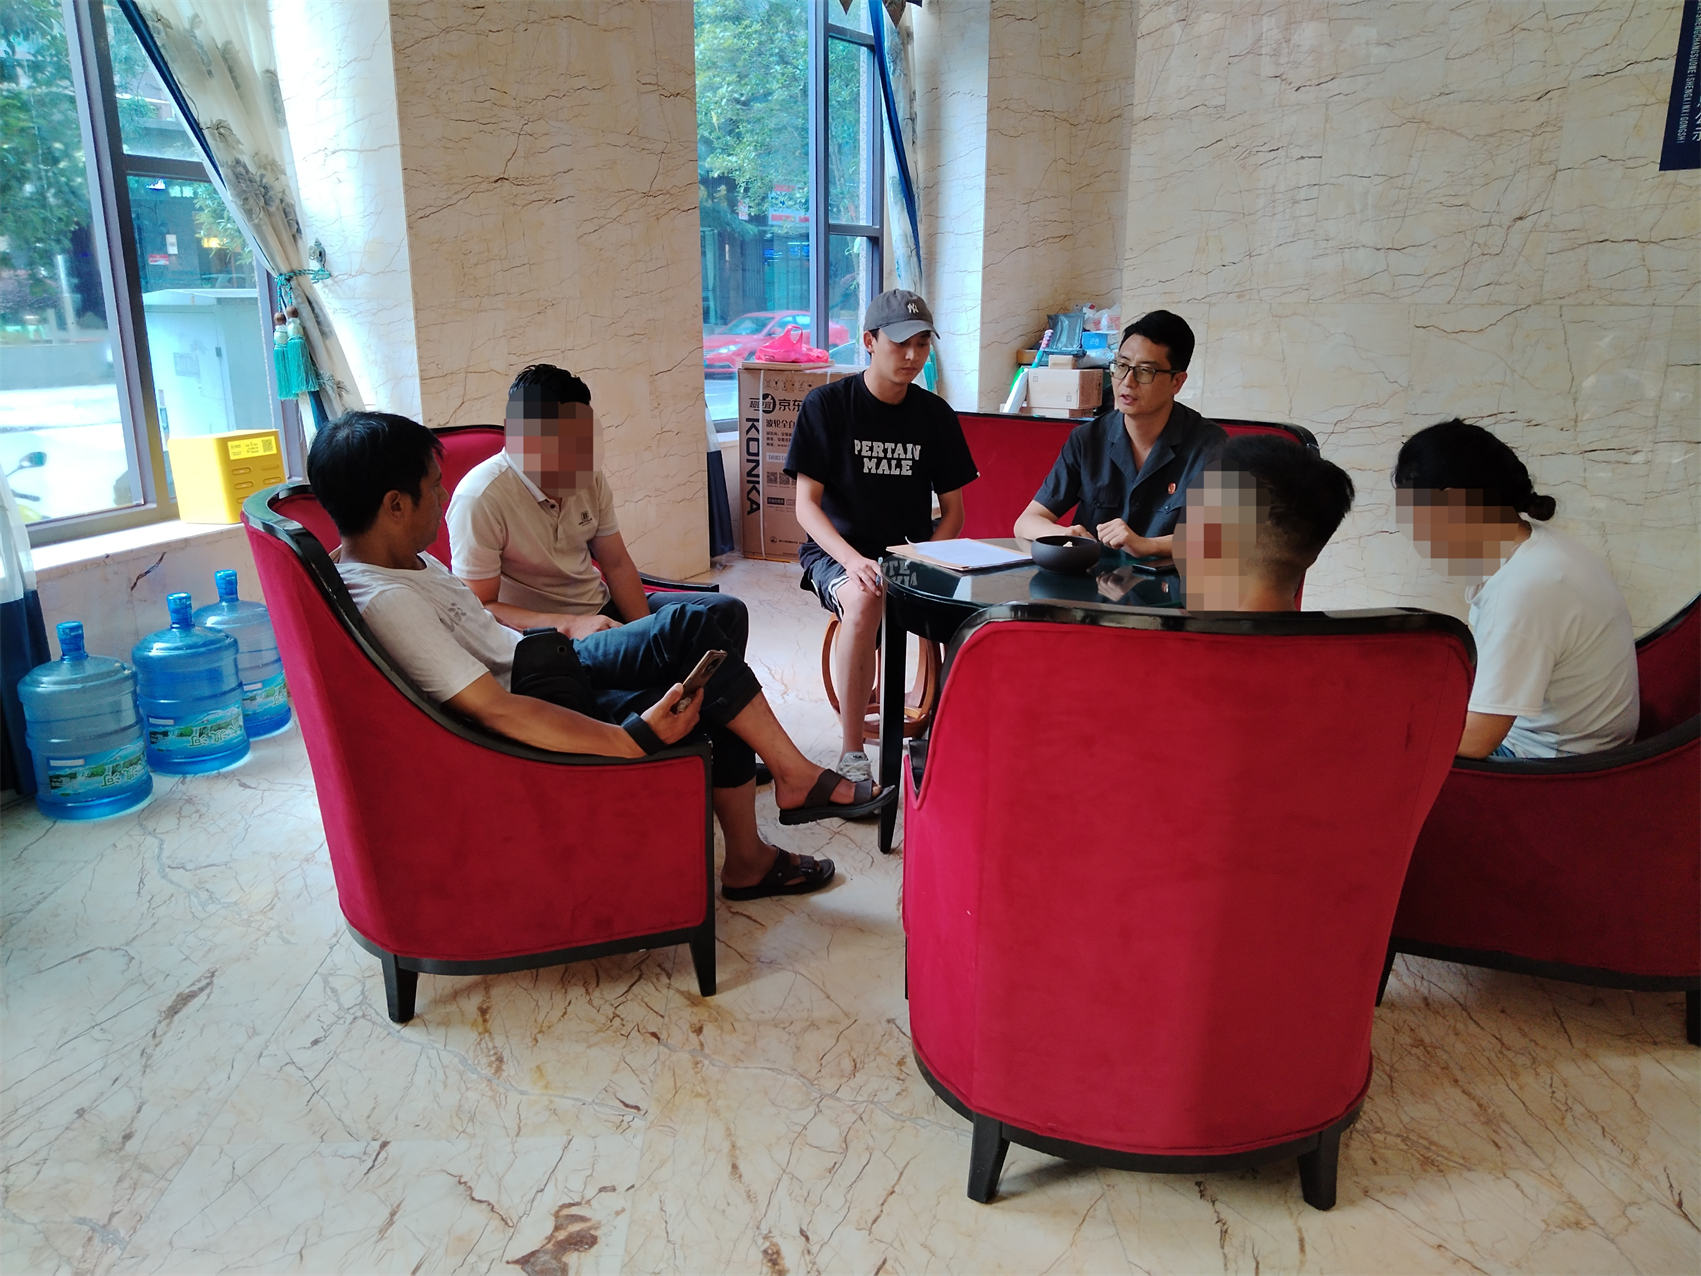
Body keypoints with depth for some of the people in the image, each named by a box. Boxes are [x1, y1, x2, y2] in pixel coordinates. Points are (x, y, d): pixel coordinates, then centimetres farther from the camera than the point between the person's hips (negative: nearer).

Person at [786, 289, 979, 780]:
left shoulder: (936, 415, 8)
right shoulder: (827, 404, -3)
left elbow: (952, 510, 10)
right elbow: (806, 505, -8)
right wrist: (853, 560, -25)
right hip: (836, 551, -3)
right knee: (864, 599, -37)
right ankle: (851, 753, -26)